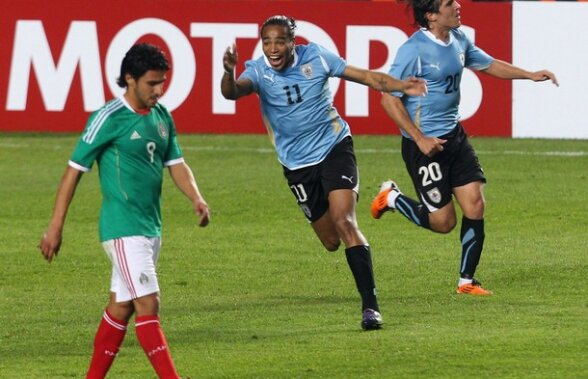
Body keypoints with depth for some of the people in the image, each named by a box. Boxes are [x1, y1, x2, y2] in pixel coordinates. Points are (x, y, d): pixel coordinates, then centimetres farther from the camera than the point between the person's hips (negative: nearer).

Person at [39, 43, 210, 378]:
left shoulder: (162, 117, 9)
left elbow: (176, 164, 14)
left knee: (122, 307, 13)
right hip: (123, 229, -8)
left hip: (151, 227, 8)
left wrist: (197, 199, -7)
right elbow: (75, 170, -9)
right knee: (149, 305, -12)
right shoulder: (109, 119, -13)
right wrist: (56, 227, -9)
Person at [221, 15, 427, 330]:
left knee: (344, 221, -21)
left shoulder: (316, 57, -10)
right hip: (297, 163, 2)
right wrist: (229, 72, -56)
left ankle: (370, 305, -21)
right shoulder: (258, 71, -12)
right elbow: (233, 92, -33)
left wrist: (402, 87, -19)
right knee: (331, 241, 8)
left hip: (334, 147, -2)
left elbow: (365, 76, -4)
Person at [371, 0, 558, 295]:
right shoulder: (414, 49, -20)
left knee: (475, 207, -1)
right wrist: (420, 139, -20)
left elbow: (489, 64, 22)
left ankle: (466, 281, 13)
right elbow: (389, 98, -18)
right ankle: (392, 198, 25)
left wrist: (530, 75, 10)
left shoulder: (458, 41, 4)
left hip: (454, 136, 7)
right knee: (443, 222, -1)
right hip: (425, 144, -7)